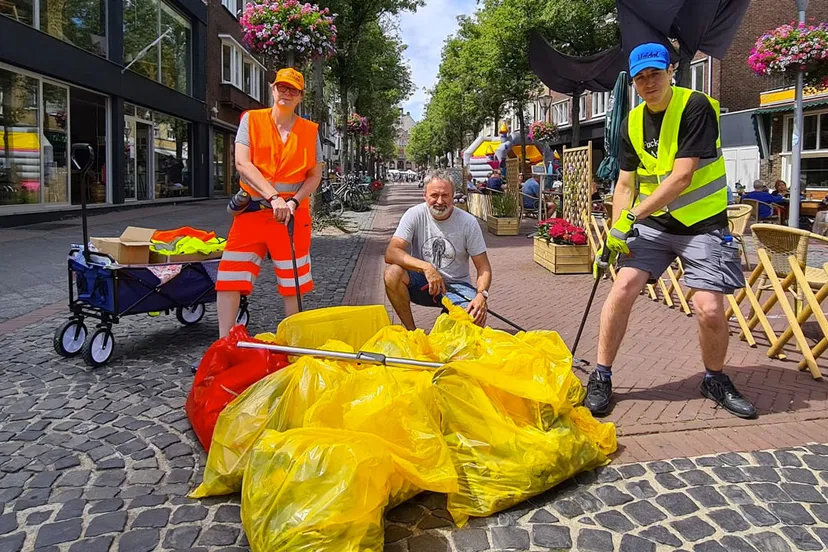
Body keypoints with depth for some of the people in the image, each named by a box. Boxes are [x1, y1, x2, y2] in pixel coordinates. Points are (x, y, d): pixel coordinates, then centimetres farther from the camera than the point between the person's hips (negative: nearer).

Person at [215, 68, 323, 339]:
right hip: (252, 211, 0)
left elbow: (315, 176, 7)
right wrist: (273, 197, -19)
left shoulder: (310, 131, 9)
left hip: (293, 213, 1)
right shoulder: (251, 120, 4)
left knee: (292, 284, 4)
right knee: (229, 277, -6)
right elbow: (242, 164, -7)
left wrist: (293, 202, -11)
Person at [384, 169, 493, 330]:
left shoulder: (468, 222, -8)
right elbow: (390, 253, -22)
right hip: (422, 282, 0)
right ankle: (411, 331, -11)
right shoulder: (414, 215, -10)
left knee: (477, 318, -28)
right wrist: (426, 267, -36)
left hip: (456, 285, 0)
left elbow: (483, 267, -6)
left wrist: (481, 294, -26)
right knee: (392, 273, -30)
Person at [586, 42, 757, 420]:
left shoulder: (695, 108, -14)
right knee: (623, 287, -14)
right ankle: (601, 377, 1)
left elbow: (682, 177, -21)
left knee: (709, 310, -12)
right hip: (653, 222, 4)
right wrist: (616, 232, -2)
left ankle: (715, 380, 18)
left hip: (703, 223, -4)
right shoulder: (632, 123, 4)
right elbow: (626, 183, 8)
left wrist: (632, 216, -23)